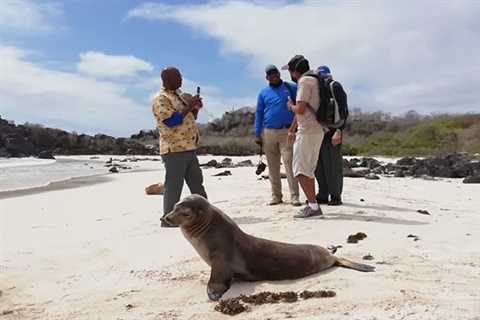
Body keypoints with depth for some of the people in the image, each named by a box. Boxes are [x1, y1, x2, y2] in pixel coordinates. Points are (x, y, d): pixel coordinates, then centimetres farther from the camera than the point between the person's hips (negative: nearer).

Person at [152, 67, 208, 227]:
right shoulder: (160, 99, -10)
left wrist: (196, 107, 4)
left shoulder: (180, 95, 18)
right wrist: (189, 106, -15)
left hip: (189, 148, 9)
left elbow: (189, 118, 23)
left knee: (197, 184, 14)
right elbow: (172, 120, -21)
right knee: (173, 186, -3)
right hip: (174, 150, -9)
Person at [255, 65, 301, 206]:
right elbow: (258, 114, 11)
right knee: (273, 166, 5)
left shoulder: (291, 88, 8)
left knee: (289, 163, -10)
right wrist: (257, 134, 5)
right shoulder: (263, 93, 12)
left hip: (286, 132, -2)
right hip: (268, 132, 2)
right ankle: (276, 196, 13)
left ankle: (294, 197, -8)